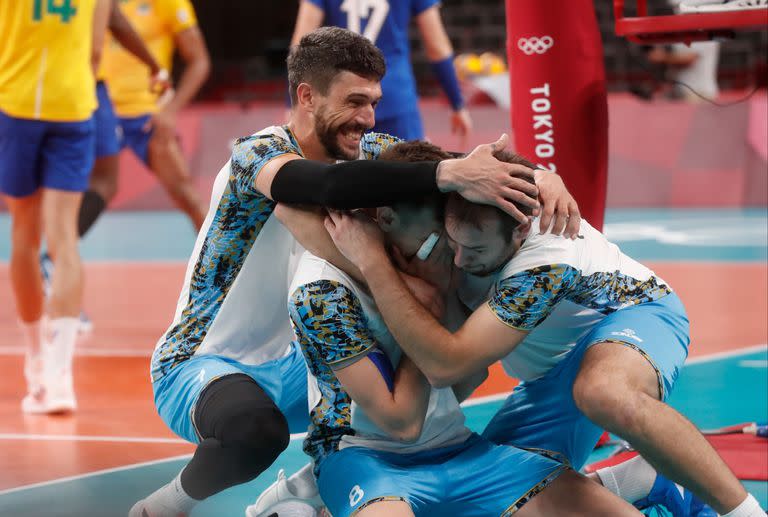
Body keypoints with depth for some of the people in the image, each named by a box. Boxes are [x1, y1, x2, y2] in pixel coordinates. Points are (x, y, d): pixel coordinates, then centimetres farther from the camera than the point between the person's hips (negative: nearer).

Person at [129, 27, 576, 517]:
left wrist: (540, 176, -32)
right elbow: (330, 185, -43)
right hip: (201, 366, -8)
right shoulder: (258, 154, -21)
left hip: (288, 365, 8)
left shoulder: (366, 151, -2)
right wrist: (450, 174, -50)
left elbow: (487, 165, -10)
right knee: (255, 427, -39)